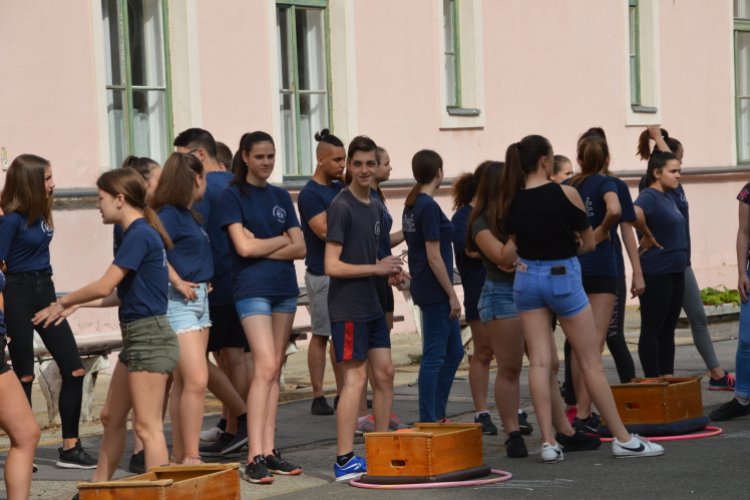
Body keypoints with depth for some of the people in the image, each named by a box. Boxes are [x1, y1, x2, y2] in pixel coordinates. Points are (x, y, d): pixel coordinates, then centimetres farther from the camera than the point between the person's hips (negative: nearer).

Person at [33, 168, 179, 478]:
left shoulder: (140, 235, -17)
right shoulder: (139, 233, 14)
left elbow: (104, 287, -17)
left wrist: (65, 301, -2)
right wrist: (79, 304, 16)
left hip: (150, 338, -10)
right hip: (135, 336, 10)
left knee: (147, 427, -9)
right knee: (111, 417, 18)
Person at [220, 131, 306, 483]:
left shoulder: (281, 197, 14)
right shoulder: (232, 195, -1)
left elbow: (300, 249, 6)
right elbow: (244, 247, -12)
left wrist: (262, 248, -6)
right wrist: (281, 240, 1)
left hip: (285, 289, 6)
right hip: (252, 289, -6)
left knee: (274, 371, 5)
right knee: (265, 367, -15)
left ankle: (269, 450, 8)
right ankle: (255, 457, -16)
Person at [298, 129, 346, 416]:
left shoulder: (340, 188, 13)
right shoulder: (310, 193, -10)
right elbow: (324, 230, -20)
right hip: (322, 274, -7)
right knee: (320, 335, -4)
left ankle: (343, 393, 12)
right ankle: (318, 396, 0)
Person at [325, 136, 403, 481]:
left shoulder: (375, 207, 13)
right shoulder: (342, 207, -13)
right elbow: (333, 266, -18)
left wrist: (390, 270, 3)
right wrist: (378, 268, -13)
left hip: (372, 305, 8)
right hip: (348, 306, -8)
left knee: (384, 373, 9)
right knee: (355, 379, -7)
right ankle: (345, 461, -4)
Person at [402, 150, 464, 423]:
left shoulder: (411, 206, 13)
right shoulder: (429, 208, -16)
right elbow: (434, 257, -19)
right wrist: (452, 295, -14)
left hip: (423, 287, 10)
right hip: (435, 291, -10)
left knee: (454, 352, 15)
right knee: (434, 357, -4)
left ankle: (437, 416, 19)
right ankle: (428, 421, 1)